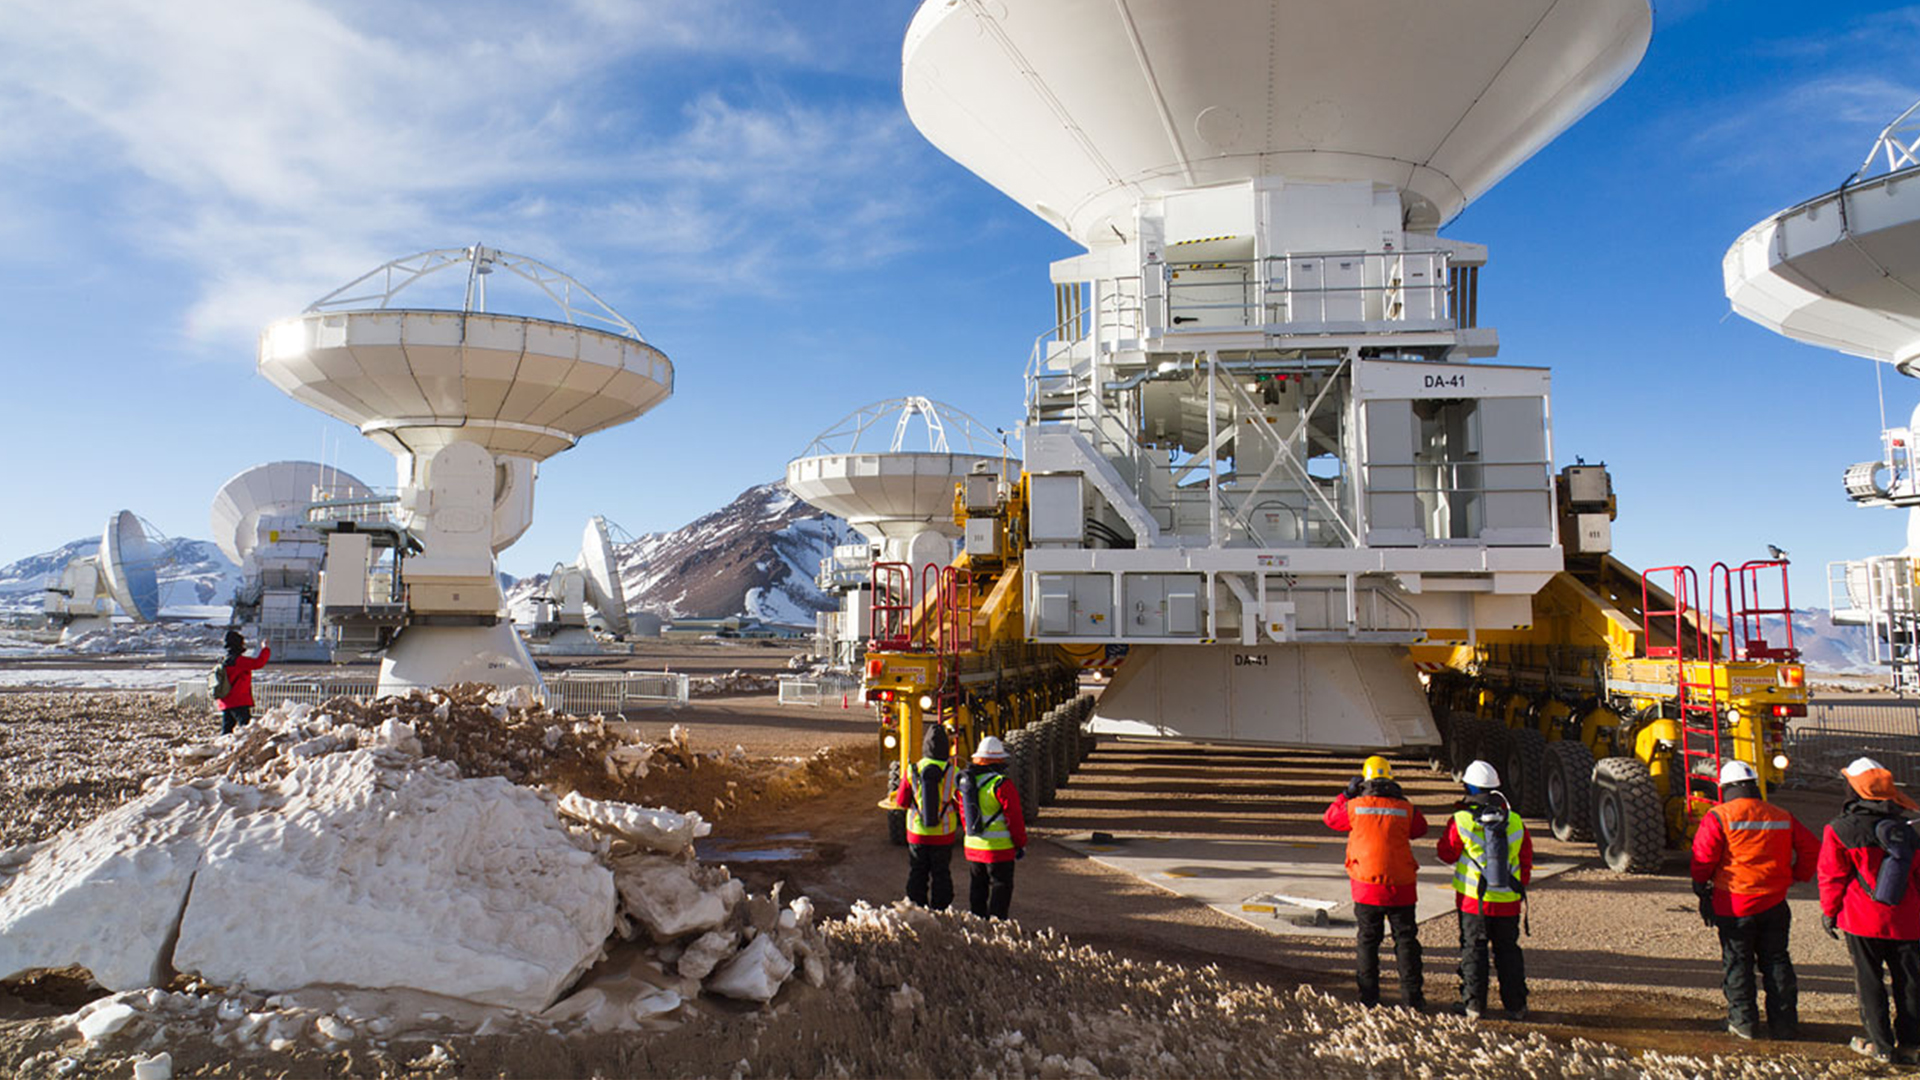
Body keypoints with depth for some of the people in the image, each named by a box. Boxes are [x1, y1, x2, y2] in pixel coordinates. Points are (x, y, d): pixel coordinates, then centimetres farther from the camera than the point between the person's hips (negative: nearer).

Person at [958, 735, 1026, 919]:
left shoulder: (966, 781, 3)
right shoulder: (1001, 784, -18)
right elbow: (1014, 818, -14)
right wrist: (1021, 844, -3)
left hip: (973, 846, 7)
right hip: (998, 847, -6)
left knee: (978, 887, 17)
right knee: (1001, 886, 4)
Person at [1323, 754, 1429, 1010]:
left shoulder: (1355, 806, -5)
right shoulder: (1404, 808, -3)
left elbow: (1330, 818, 12)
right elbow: (1420, 829, 16)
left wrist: (1347, 794, 19)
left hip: (1367, 887, 0)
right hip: (1401, 886, 0)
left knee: (1368, 941, 11)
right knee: (1406, 939, 10)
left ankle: (1369, 996, 15)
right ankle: (1413, 996, 10)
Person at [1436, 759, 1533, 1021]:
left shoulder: (1461, 821, -12)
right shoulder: (1514, 821, -1)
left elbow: (1446, 854, -1)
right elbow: (1526, 858, 7)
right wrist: (1520, 888, 21)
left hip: (1473, 900, -3)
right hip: (1508, 901, 3)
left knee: (1473, 950, 7)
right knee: (1508, 950, 15)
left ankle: (1474, 1004, 9)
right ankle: (1516, 1005, 20)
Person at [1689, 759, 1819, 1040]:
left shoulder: (1719, 817, -10)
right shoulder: (1782, 818, 5)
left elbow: (1703, 858, -12)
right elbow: (1811, 849, 9)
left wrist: (1702, 890, 0)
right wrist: (1797, 876, 21)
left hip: (1734, 904, -4)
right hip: (1774, 901, 4)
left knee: (1737, 961, 7)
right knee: (1776, 960, 14)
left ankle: (1743, 1022, 11)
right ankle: (1784, 1023, 16)